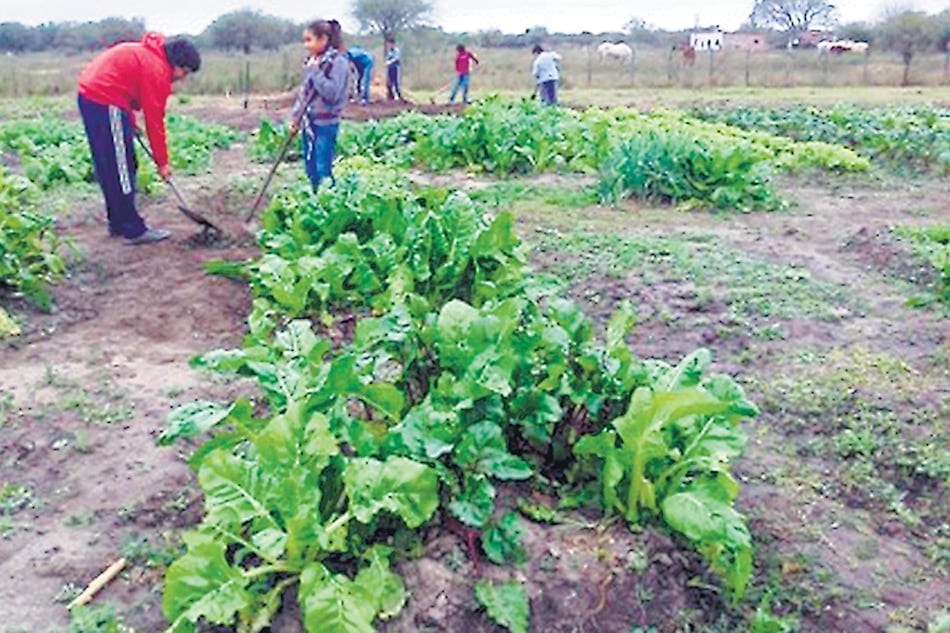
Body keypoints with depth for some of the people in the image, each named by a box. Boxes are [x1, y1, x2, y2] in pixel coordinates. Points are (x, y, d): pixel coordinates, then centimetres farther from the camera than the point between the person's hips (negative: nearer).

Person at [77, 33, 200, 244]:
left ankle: (118, 223, 24)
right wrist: (162, 162, -5)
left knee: (108, 168, 15)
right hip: (106, 102, -10)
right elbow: (155, 120, -12)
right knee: (121, 168, -5)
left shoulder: (147, 53, 15)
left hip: (89, 94, 10)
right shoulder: (157, 70, -13)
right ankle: (133, 230, 0)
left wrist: (130, 121, 7)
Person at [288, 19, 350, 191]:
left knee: (323, 172, -5)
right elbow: (303, 91, 15)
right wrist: (295, 117, 9)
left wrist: (315, 71, -20)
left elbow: (331, 93, -22)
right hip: (308, 122, 8)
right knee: (311, 169, 13)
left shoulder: (338, 62, -12)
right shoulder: (312, 62, 10)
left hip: (326, 125, -8)